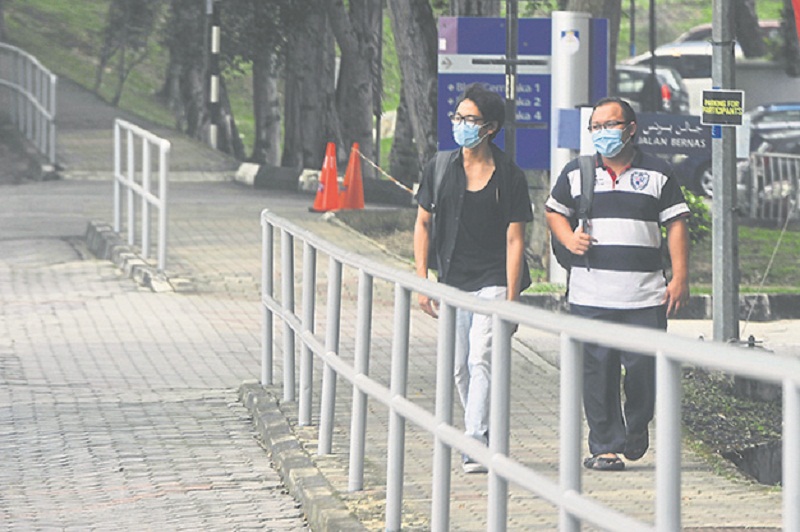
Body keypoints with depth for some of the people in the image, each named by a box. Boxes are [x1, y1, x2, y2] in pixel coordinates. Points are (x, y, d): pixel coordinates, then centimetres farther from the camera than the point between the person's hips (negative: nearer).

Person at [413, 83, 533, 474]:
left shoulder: (509, 177, -5)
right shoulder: (439, 170, 4)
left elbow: (514, 239, -6)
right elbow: (422, 224, 9)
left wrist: (511, 296, -12)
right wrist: (422, 280, 1)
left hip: (493, 280, -4)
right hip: (452, 280, 4)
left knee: (481, 360, -16)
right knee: (460, 368, 8)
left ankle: (476, 443, -20)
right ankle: (487, 437, 22)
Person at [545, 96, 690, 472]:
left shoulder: (657, 174, 7)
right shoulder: (576, 173, 10)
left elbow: (676, 224, 7)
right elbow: (554, 211, 21)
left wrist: (680, 277, -2)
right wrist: (569, 239, -1)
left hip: (646, 296, -1)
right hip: (591, 295, 1)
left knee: (644, 367, -3)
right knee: (597, 371, -3)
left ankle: (636, 427, 24)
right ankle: (605, 446, 4)